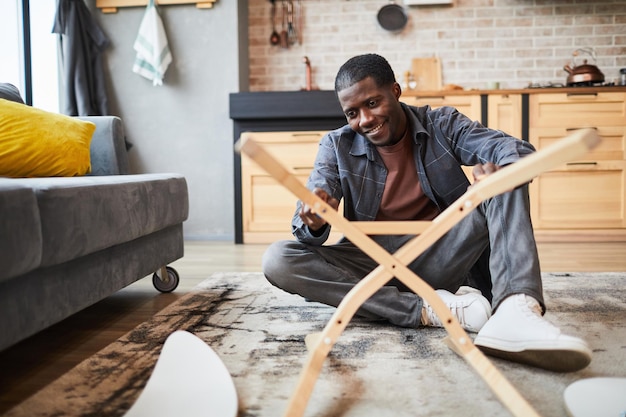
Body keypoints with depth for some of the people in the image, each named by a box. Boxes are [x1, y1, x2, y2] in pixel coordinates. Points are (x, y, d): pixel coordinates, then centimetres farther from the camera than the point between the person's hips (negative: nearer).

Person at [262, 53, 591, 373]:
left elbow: (517, 150, -9)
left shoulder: (442, 125, 4)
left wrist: (499, 169, -35)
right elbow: (307, 227, -8)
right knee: (277, 259, -23)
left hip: (444, 258, 0)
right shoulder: (337, 147, 3)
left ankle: (514, 313, -41)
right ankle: (428, 310, -30)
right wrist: (315, 222, -34)